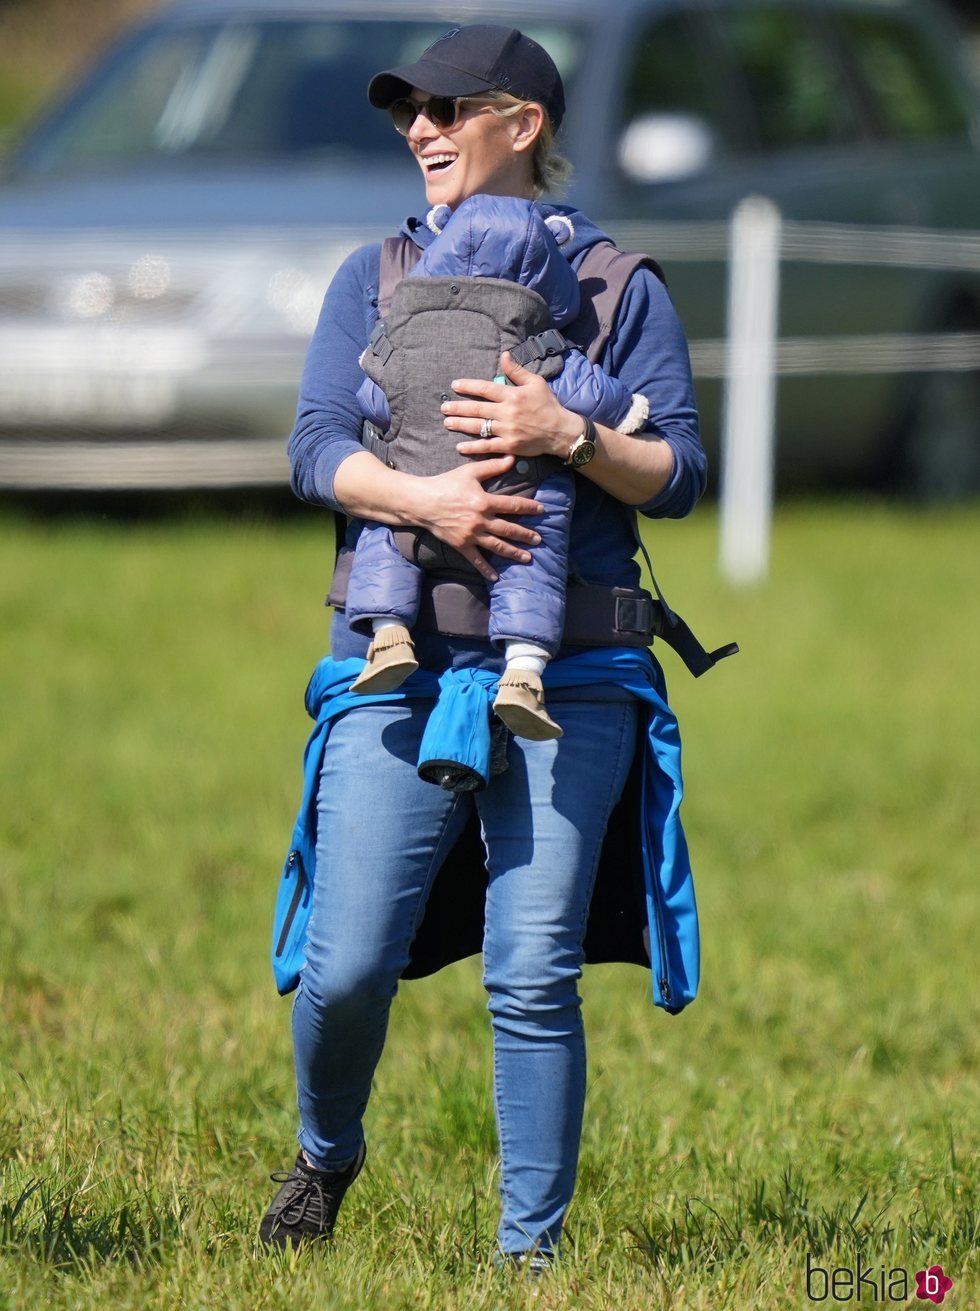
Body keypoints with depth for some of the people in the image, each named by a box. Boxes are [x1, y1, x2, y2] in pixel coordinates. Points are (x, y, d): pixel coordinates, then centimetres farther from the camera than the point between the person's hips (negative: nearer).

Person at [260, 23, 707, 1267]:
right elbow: (315, 449, 3)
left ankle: (531, 1248, 3)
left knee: (534, 977, -6)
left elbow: (679, 474, 4)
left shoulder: (617, 287, 9)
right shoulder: (374, 279, 14)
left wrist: (567, 438, -15)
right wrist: (423, 498, -16)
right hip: (399, 662, 1)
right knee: (347, 964, -6)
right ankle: (325, 1156, 24)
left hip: (569, 680, -1)